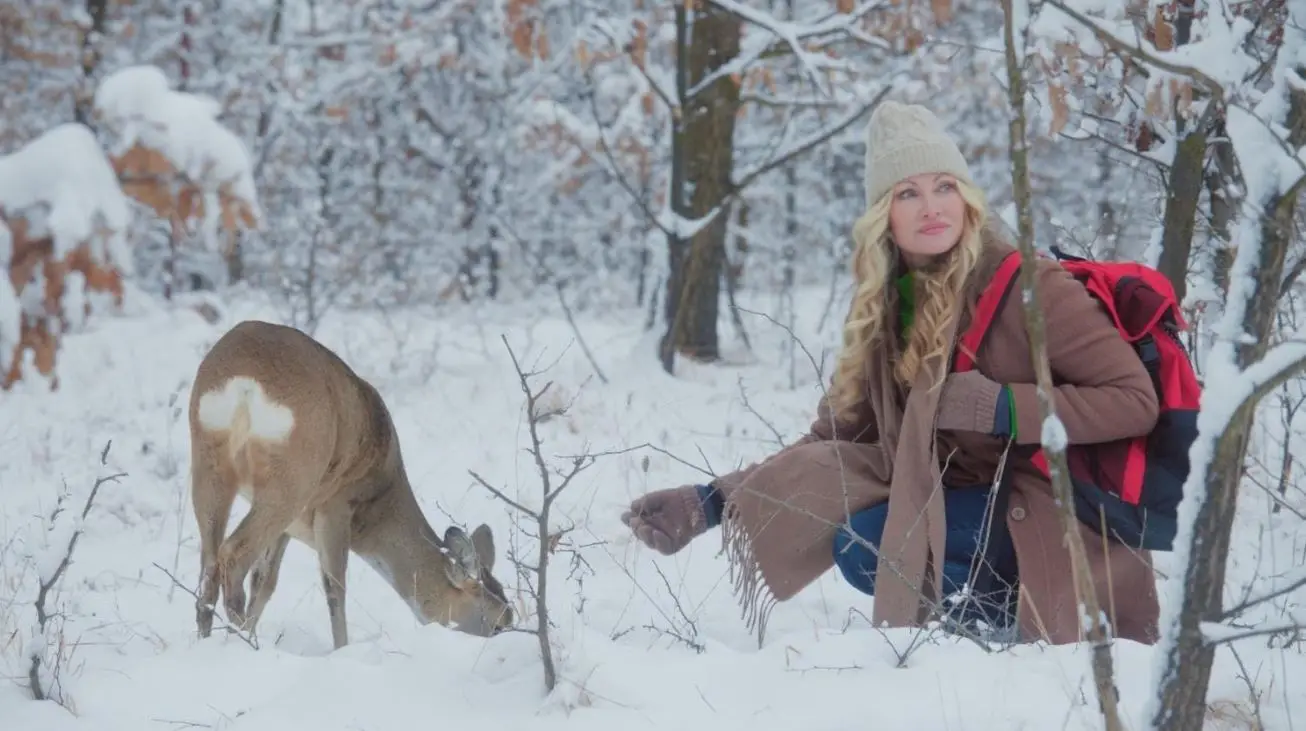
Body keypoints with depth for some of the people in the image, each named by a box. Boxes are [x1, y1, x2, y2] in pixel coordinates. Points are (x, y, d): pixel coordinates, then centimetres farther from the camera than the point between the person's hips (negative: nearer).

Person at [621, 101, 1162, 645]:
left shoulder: (1027, 286, -15)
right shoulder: (883, 306, 2)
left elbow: (1135, 401, -17)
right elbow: (833, 437, 5)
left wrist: (1002, 409, -25)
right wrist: (711, 504, -5)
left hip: (1058, 517, -7)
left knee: (868, 542, -24)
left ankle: (1042, 621, -8)